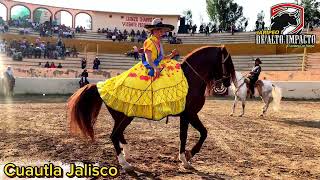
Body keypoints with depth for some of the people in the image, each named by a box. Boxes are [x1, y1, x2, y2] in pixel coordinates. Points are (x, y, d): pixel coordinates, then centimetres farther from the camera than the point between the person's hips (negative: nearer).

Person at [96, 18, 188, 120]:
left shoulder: (158, 43, 18)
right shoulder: (149, 42, -9)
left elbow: (162, 58, 20)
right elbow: (148, 58, -21)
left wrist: (171, 55, 5)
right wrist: (155, 68, -34)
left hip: (158, 68, 9)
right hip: (148, 70, -9)